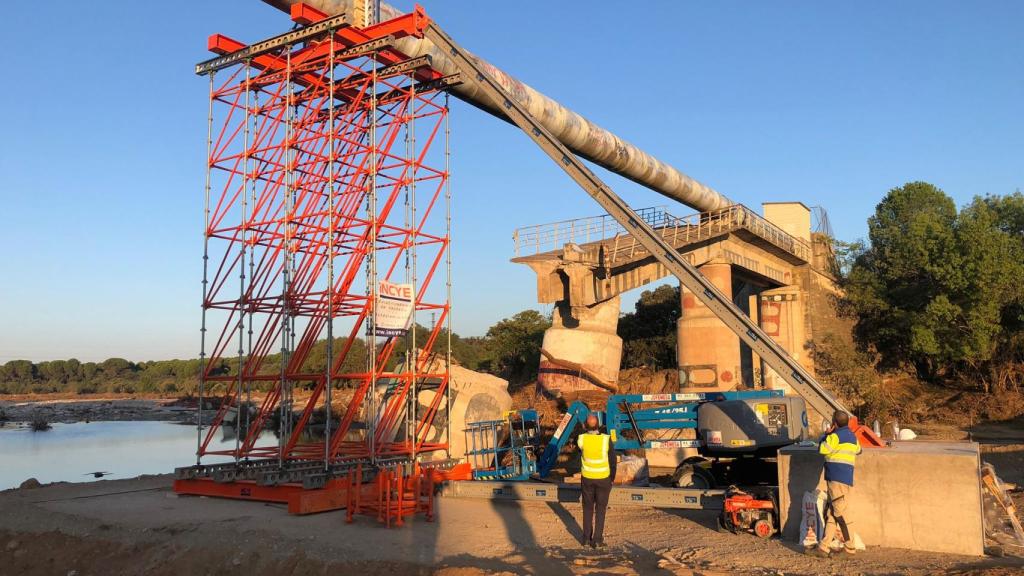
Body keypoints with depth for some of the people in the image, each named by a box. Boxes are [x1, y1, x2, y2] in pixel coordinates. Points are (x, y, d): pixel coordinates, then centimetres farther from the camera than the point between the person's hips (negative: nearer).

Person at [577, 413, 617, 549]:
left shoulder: (582, 439, -15)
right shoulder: (607, 440, -19)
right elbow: (612, 461, -10)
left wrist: (583, 430, 12)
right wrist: (612, 479, 5)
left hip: (587, 478, 2)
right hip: (603, 478, -1)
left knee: (588, 508, 16)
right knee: (600, 509, 10)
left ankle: (587, 538, 20)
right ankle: (597, 540, 11)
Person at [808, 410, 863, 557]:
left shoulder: (836, 436, -11)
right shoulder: (852, 436, 17)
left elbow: (822, 449, -6)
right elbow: (858, 450, 35)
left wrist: (826, 434, 9)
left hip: (837, 480, -9)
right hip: (846, 480, 9)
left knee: (839, 513, -3)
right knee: (830, 514, 9)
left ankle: (849, 546, 0)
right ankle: (824, 547, 7)